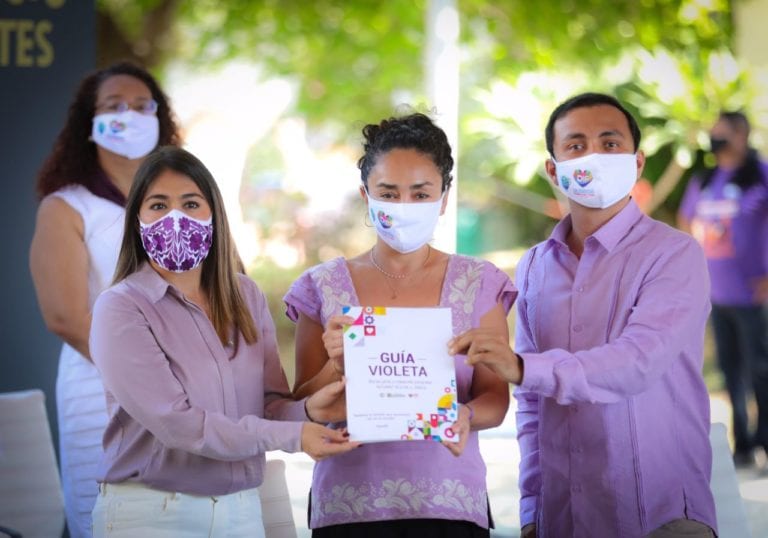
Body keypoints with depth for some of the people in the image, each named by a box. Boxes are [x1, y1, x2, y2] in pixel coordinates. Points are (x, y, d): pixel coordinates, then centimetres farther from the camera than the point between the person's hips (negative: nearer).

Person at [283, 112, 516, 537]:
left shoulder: (478, 285, 4)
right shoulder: (323, 287, 4)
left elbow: (496, 397, 1)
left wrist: (465, 417, -20)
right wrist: (336, 367, -16)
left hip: (449, 503, 0)